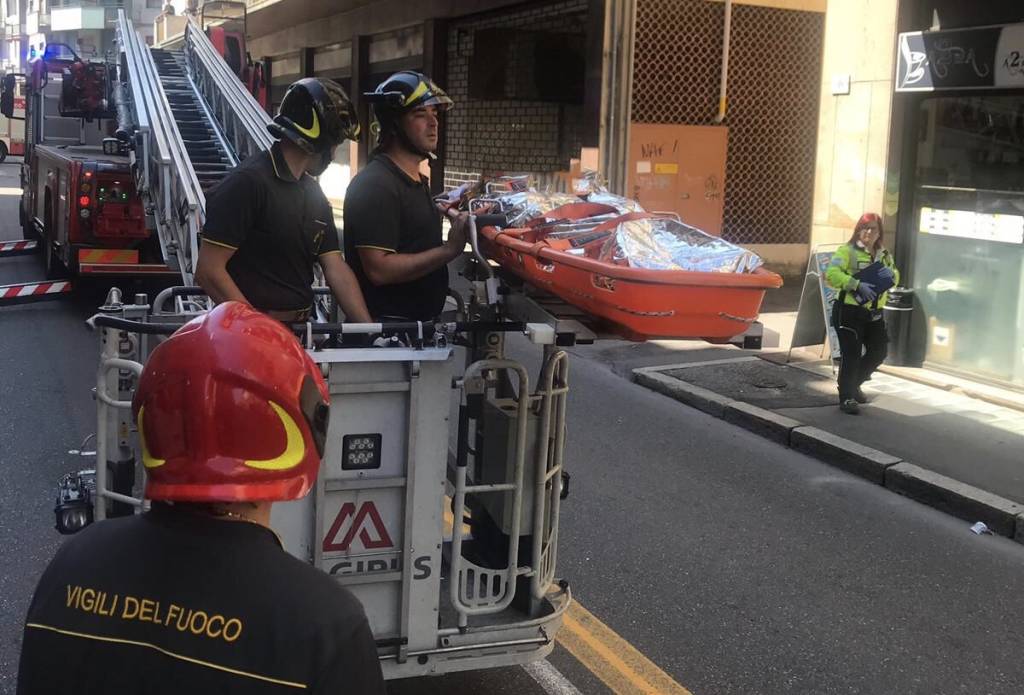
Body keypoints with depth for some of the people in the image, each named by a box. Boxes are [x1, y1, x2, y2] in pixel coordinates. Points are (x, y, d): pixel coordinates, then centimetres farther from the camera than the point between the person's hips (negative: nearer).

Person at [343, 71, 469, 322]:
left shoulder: (418, 181, 15)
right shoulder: (375, 184, -17)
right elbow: (379, 270, -25)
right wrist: (449, 249, -25)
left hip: (421, 322, 10)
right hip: (387, 325, -10)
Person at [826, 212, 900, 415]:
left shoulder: (884, 254, 15)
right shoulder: (847, 251, -7)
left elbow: (896, 279, 21)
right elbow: (831, 274, -19)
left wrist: (891, 273, -3)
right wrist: (857, 285, -26)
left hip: (874, 313, 7)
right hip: (849, 311, -7)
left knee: (879, 351, 15)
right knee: (852, 355, -8)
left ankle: (854, 384, 36)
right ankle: (846, 398, 1)